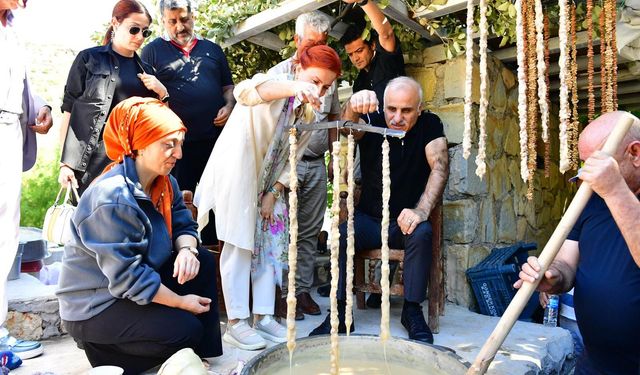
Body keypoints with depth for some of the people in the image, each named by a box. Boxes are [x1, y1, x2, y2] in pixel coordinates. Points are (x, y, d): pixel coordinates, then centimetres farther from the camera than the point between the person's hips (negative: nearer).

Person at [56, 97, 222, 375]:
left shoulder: (165, 183, -2)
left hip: (138, 282, 8)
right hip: (93, 306, -8)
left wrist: (187, 250, -24)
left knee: (203, 263, -7)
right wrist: (181, 302, -19)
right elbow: (128, 278, -29)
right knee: (186, 329, -19)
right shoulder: (112, 199, -29)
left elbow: (184, 225, 1)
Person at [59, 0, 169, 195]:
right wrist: (65, 163, -7)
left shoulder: (146, 70, 15)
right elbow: (69, 110, 0)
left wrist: (162, 93, -1)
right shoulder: (89, 59, 3)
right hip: (93, 159, -3)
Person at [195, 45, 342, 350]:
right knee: (239, 244, -5)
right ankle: (235, 323, 4)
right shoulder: (277, 84, -18)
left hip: (268, 181, 7)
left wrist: (273, 194, -3)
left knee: (271, 243, 6)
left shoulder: (310, 113, 2)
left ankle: (263, 315, 17)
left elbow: (292, 158, 6)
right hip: (236, 173, -7)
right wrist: (293, 87, -61)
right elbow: (245, 91, -43)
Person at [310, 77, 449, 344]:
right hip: (368, 219, 1)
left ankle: (412, 310, -15)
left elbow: (440, 167, -20)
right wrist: (354, 107, -54)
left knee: (422, 232, -32)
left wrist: (422, 210, -36)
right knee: (342, 234, -27)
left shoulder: (429, 125, -6)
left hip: (405, 221, 0)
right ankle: (340, 312, -14)